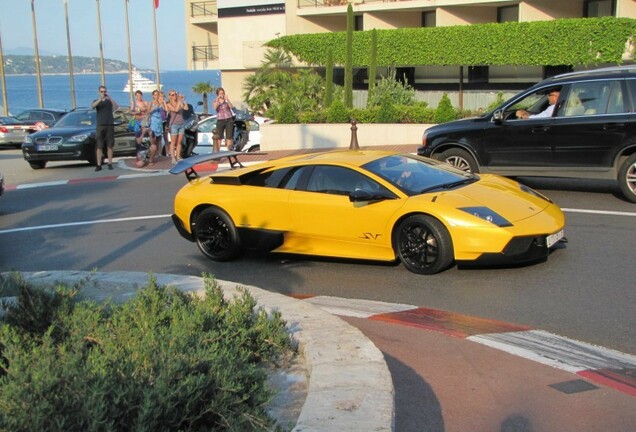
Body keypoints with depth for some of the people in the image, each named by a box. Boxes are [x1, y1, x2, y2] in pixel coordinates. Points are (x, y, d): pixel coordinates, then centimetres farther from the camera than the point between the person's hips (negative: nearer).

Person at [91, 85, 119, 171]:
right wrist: (100, 99, -28)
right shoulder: (96, 101, 9)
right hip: (100, 125, 0)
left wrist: (109, 98, -22)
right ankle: (99, 165, -3)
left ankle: (110, 163, 7)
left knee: (109, 146, 1)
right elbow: (92, 106, -14)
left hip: (110, 125, 0)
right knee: (99, 147, -3)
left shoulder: (110, 101, 9)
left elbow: (117, 107, -11)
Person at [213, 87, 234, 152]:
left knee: (229, 136, -1)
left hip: (229, 119, 1)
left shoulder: (226, 100, 5)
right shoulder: (215, 101, 4)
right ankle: (217, 151, -2)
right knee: (219, 137, -3)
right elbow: (215, 107, -16)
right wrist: (217, 99, -27)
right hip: (220, 120, -1)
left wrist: (227, 99, -24)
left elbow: (231, 107, -11)